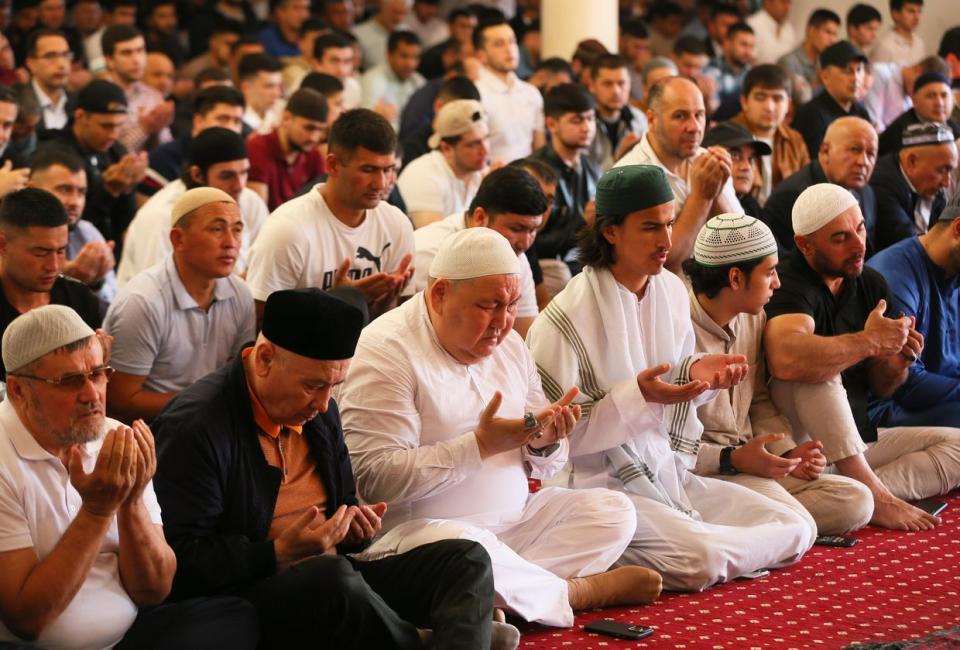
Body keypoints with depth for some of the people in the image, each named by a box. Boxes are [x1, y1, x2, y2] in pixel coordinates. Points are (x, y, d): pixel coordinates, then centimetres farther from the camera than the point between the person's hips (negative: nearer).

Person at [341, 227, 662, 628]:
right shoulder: (387, 352, -13)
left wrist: (544, 443, -9)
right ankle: (575, 591, -11)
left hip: (514, 520, 8)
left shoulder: (509, 345, 12)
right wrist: (480, 445, -26)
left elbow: (541, 466, 17)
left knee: (613, 512, -3)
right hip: (418, 531, -8)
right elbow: (374, 478, -24)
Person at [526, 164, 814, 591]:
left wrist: (696, 372, -5)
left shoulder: (672, 291, 6)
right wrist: (637, 396, -26)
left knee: (796, 530, -2)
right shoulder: (566, 319, -15)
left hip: (668, 472, 8)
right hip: (601, 486, -8)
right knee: (699, 558, -32)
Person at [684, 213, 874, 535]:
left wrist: (787, 453, 4)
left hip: (746, 460, 10)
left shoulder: (753, 317, 11)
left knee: (856, 501, -7)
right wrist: (732, 460, -23)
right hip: (699, 470, -10)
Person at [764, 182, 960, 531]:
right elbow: (785, 360, -41)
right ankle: (874, 495, -29)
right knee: (816, 371, -32)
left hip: (854, 441, 7)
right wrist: (869, 341, -28)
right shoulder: (790, 286, -17)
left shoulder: (872, 285, 7)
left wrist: (897, 364, -9)